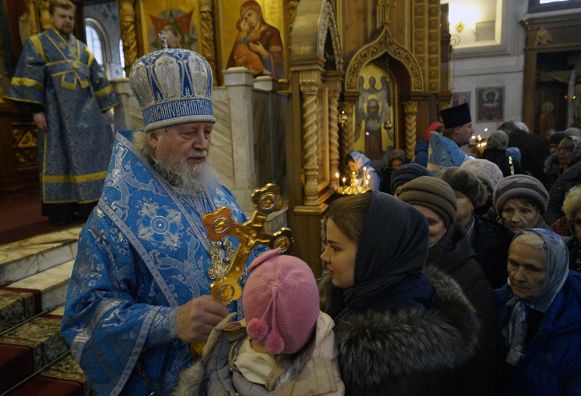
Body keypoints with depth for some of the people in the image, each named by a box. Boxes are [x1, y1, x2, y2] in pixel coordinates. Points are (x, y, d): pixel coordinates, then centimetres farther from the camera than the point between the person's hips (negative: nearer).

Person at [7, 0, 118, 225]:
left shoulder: (82, 48, 19)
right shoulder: (38, 43, 5)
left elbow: (97, 78, 18)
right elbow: (30, 77, -4)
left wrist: (104, 109, 11)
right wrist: (36, 109, -14)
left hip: (86, 113, 5)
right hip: (57, 113, -5)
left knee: (91, 156, 2)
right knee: (60, 158, -2)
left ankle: (90, 204, 9)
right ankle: (62, 209, 3)